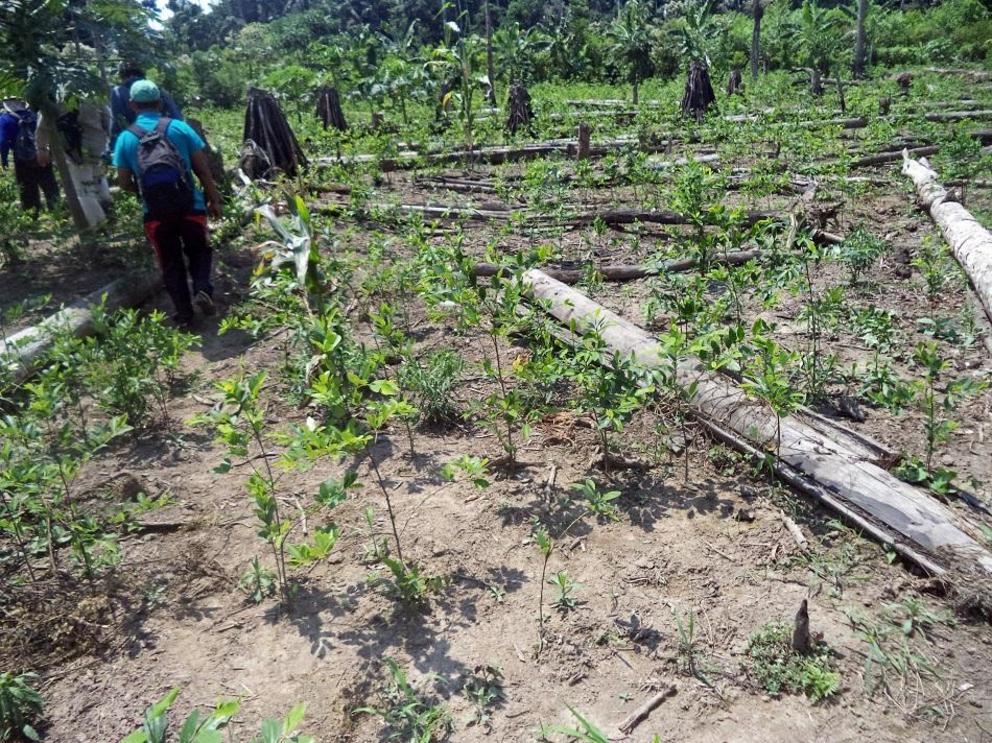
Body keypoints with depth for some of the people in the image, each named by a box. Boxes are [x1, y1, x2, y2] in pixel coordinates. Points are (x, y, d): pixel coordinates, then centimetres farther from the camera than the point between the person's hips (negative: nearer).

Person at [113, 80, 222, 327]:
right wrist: (214, 199, 10)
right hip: (190, 205, 0)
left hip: (155, 212, 1)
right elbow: (203, 168, 0)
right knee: (199, 251, 18)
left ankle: (184, 314, 12)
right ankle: (202, 289, -8)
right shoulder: (179, 127, 1)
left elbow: (125, 183, 7)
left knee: (170, 262, 13)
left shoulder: (125, 138, 4)